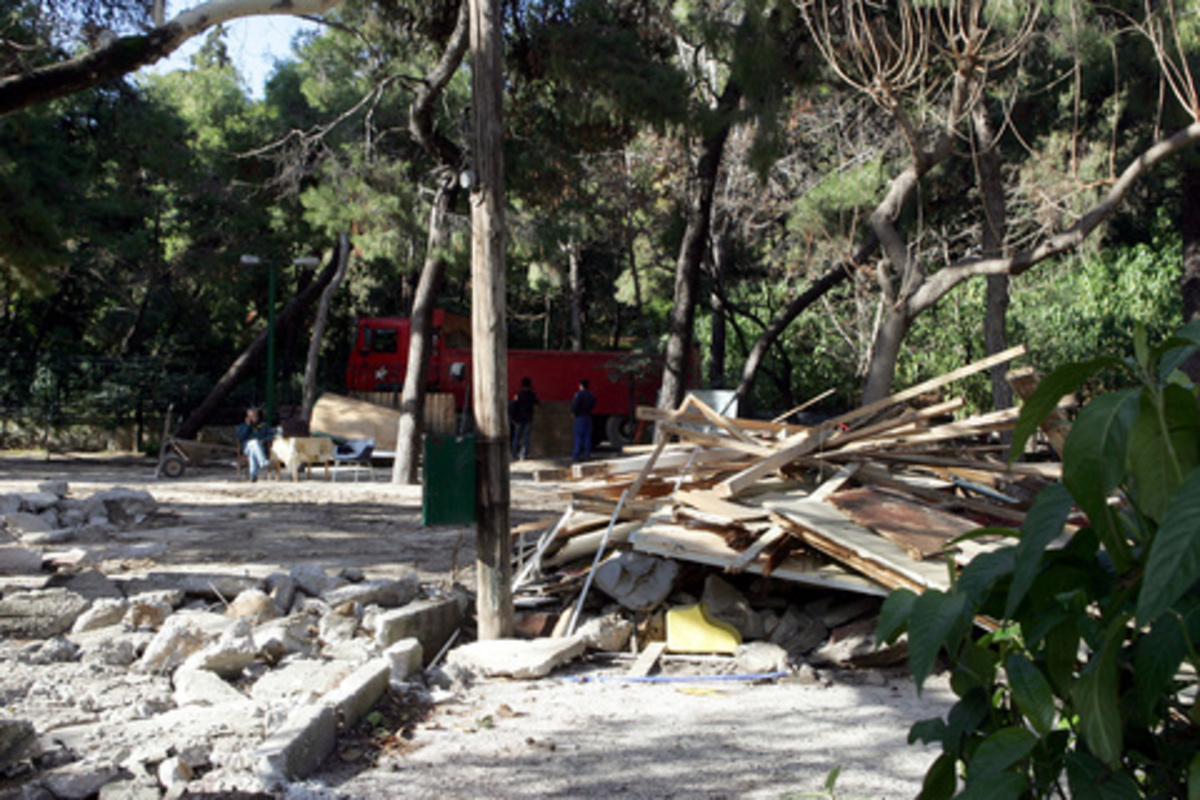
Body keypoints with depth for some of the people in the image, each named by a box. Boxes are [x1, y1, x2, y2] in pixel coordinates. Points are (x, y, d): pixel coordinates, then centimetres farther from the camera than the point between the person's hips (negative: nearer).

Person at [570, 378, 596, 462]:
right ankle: (587, 455, 9)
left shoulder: (579, 394, -15)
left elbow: (575, 405, -20)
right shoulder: (591, 395, 10)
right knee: (587, 436, 9)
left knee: (578, 436, -6)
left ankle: (576, 455, -8)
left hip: (580, 417, -6)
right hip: (588, 417, 6)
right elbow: (593, 405, 19)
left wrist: (574, 413, -4)